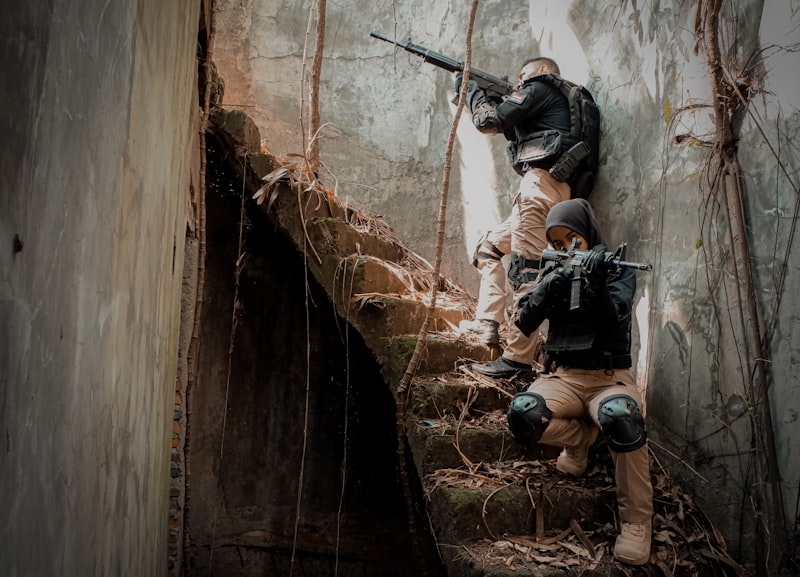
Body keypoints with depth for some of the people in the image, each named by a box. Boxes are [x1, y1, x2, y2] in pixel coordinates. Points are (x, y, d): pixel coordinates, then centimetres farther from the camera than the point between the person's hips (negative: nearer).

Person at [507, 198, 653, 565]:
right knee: (522, 416, -32)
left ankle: (636, 521, -19)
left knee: (621, 418, -38)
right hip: (563, 377, 2)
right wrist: (546, 291, -19)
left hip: (609, 376, -2)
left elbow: (613, 320, -14)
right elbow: (524, 323, 0)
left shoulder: (619, 270, 5)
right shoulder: (554, 272, 12)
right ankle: (580, 437, 1)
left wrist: (596, 285, -33)